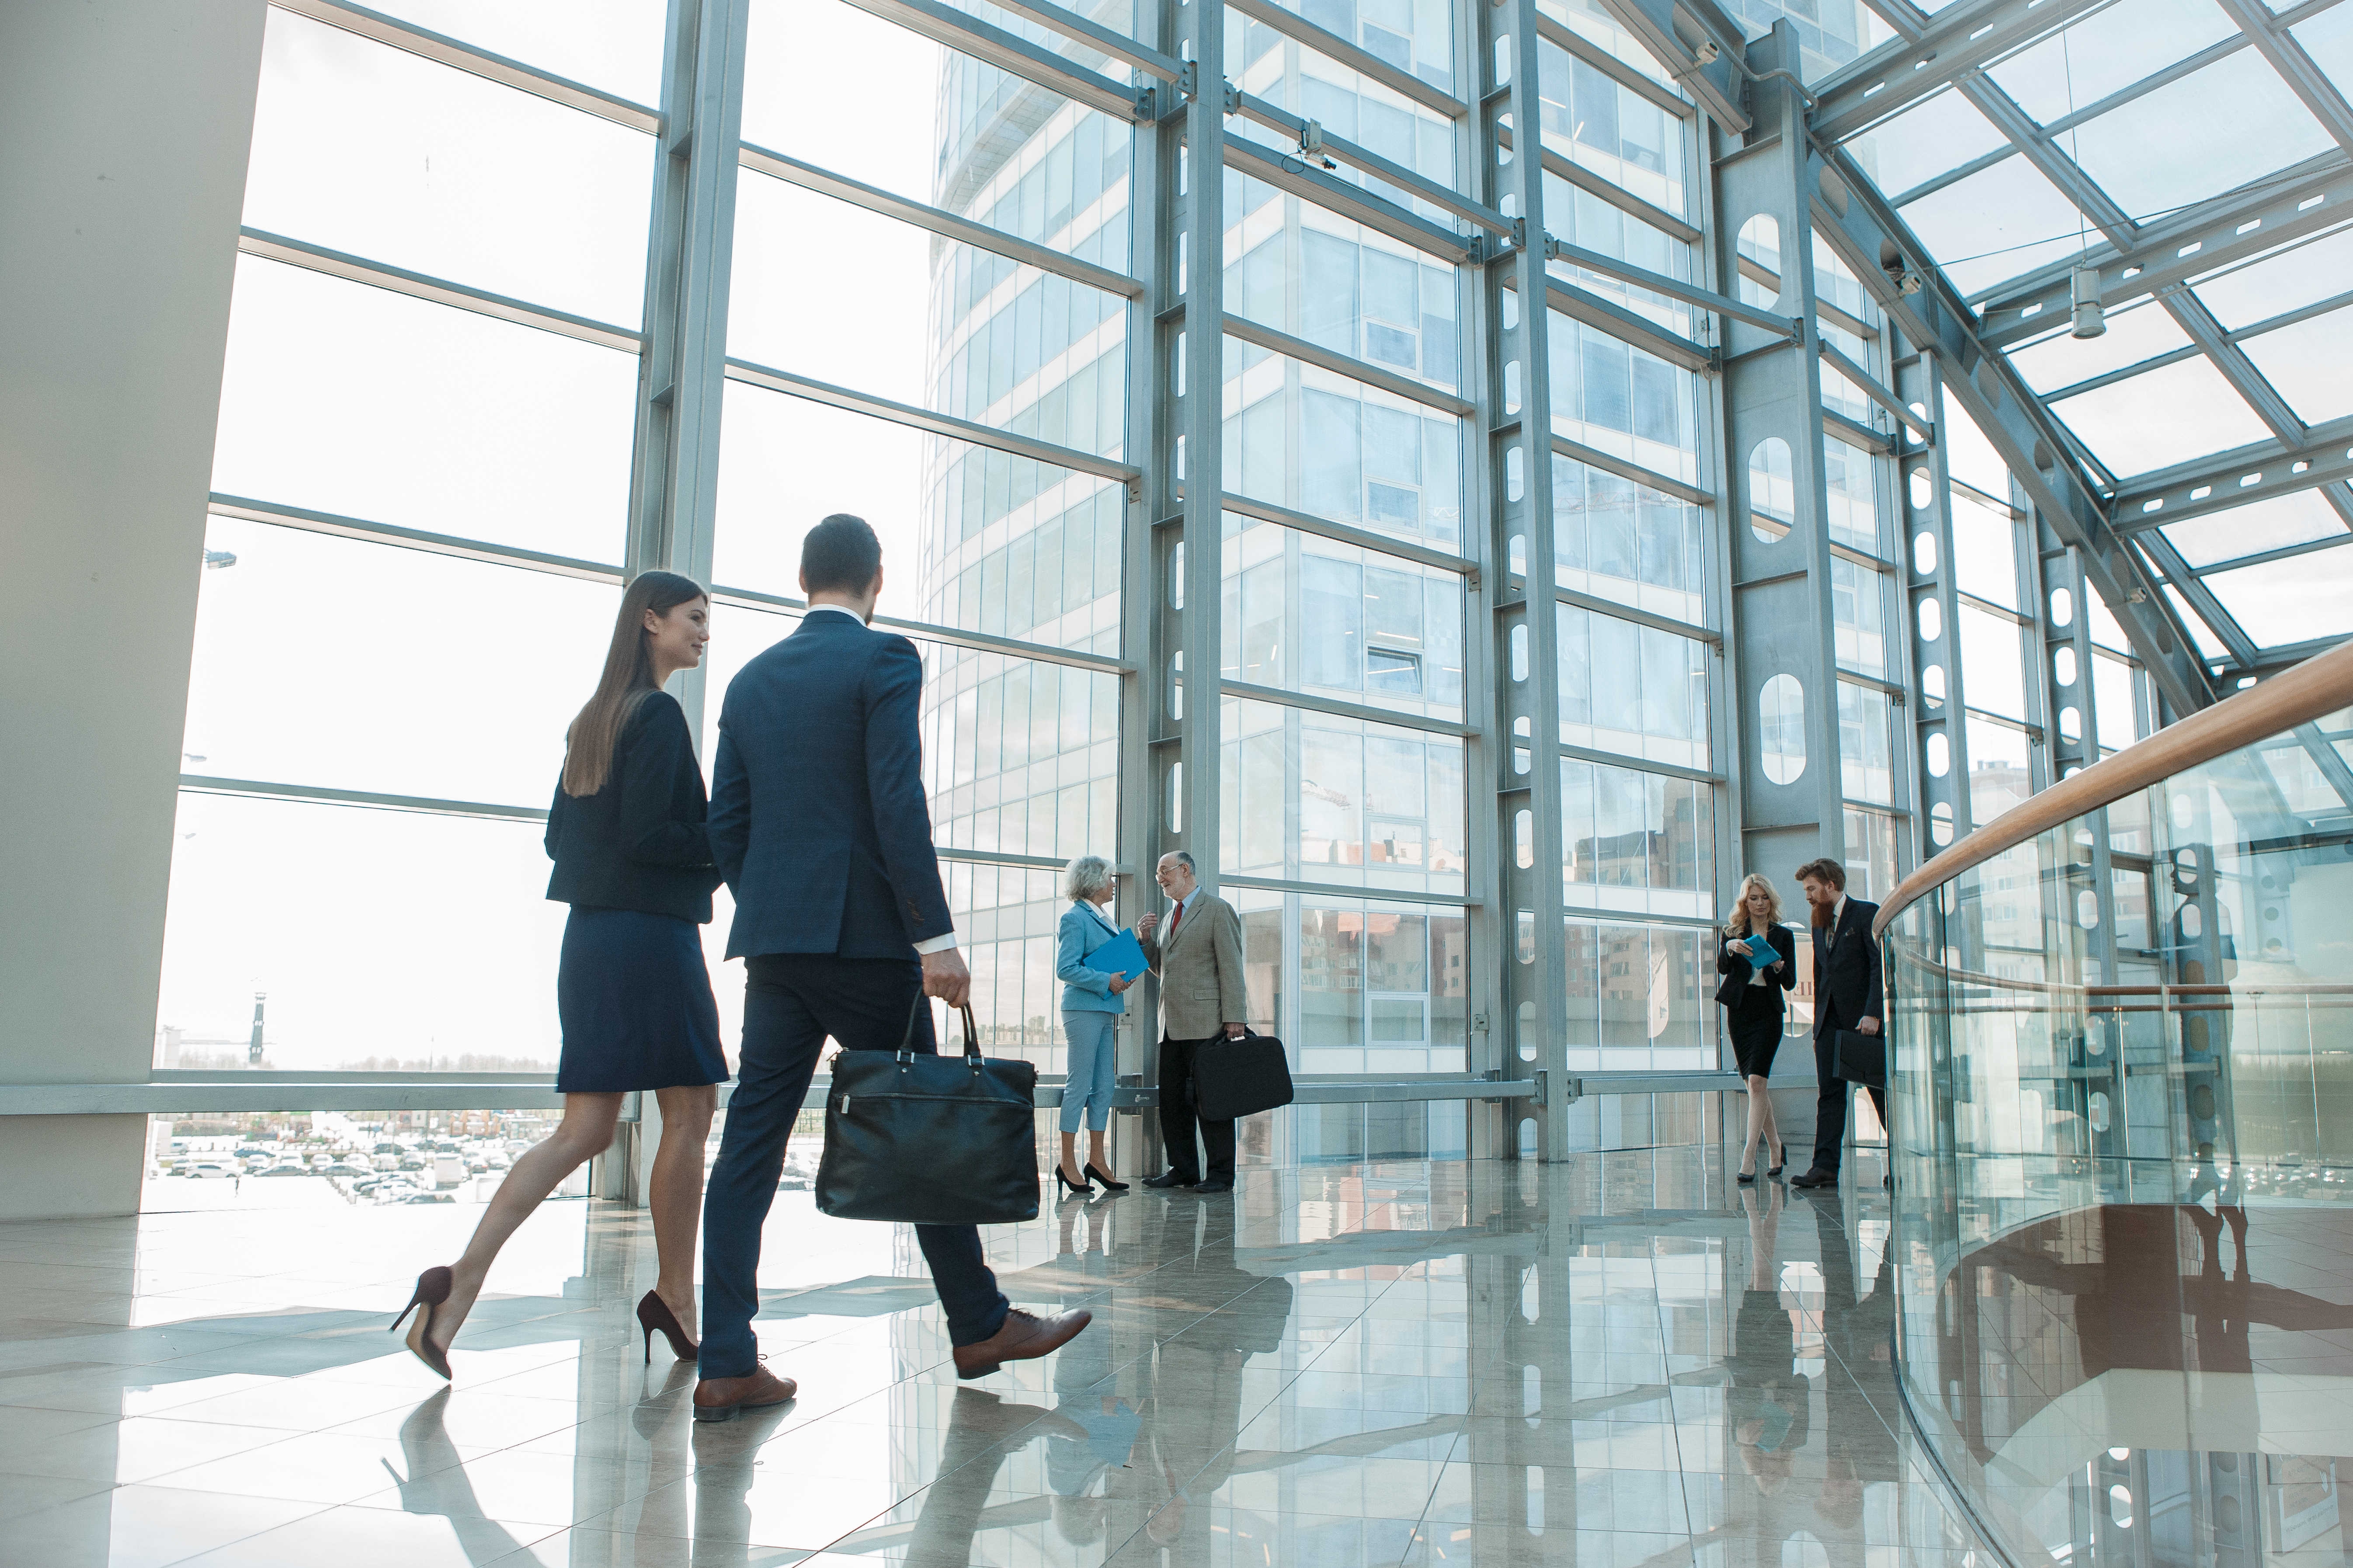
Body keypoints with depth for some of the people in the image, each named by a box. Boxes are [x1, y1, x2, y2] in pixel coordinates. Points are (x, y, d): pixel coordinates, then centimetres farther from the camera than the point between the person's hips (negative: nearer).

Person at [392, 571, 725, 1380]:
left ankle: (461, 1283, -3)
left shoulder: (592, 718, 17)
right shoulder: (659, 714, -10)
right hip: (651, 938, -9)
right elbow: (646, 834, -18)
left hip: (589, 937, 9)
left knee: (583, 1130, 7)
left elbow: (559, 835, 19)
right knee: (689, 1115, 4)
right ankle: (676, 1299, 13)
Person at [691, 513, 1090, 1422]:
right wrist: (935, 937, -16)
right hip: (862, 936, -6)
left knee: (752, 1141, 5)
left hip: (771, 939, 6)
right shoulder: (885, 658, -5)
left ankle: (727, 1365, 5)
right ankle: (980, 1326, 18)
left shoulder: (751, 681, 14)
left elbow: (725, 826, 13)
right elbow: (898, 804, -16)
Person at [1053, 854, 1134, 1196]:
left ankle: (1097, 1160, 14)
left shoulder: (1101, 919, 19)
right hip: (1083, 1010, -9)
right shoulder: (1075, 918, -9)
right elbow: (1066, 969, -16)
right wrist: (1106, 981, -19)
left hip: (1104, 1011, 9)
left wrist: (1127, 975, 6)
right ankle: (1068, 1164, 2)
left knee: (1103, 1087, 9)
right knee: (1079, 1085, -5)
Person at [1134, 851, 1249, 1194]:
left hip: (1206, 1022, -8)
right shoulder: (1170, 916, 22)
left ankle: (1221, 1174, 1)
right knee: (1172, 1098, 7)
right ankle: (1183, 1169, 16)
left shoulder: (1218, 910, -3)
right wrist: (1145, 940, 7)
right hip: (1172, 1024, 8)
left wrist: (1233, 1018, -15)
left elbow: (1231, 966, -9)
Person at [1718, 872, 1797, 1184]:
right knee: (1753, 1084, 7)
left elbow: (1791, 983, 4)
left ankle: (1749, 1158, -18)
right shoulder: (1734, 932, 9)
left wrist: (1780, 967, -17)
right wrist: (1730, 948, -26)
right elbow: (1722, 967, -7)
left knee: (1756, 1080, -15)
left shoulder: (1783, 936, 8)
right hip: (1739, 1010, 2)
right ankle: (1776, 1149, 24)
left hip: (1768, 1011, -2)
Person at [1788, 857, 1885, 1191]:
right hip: (1830, 1021, 6)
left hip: (1863, 1018, -6)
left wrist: (1873, 1014, -19)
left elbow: (1881, 966, -11)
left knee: (1882, 1092, 2)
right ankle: (1825, 1166, -3)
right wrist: (1818, 1023, 14)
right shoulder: (1820, 926, 18)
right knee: (1830, 1094, 0)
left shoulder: (1867, 914, -4)